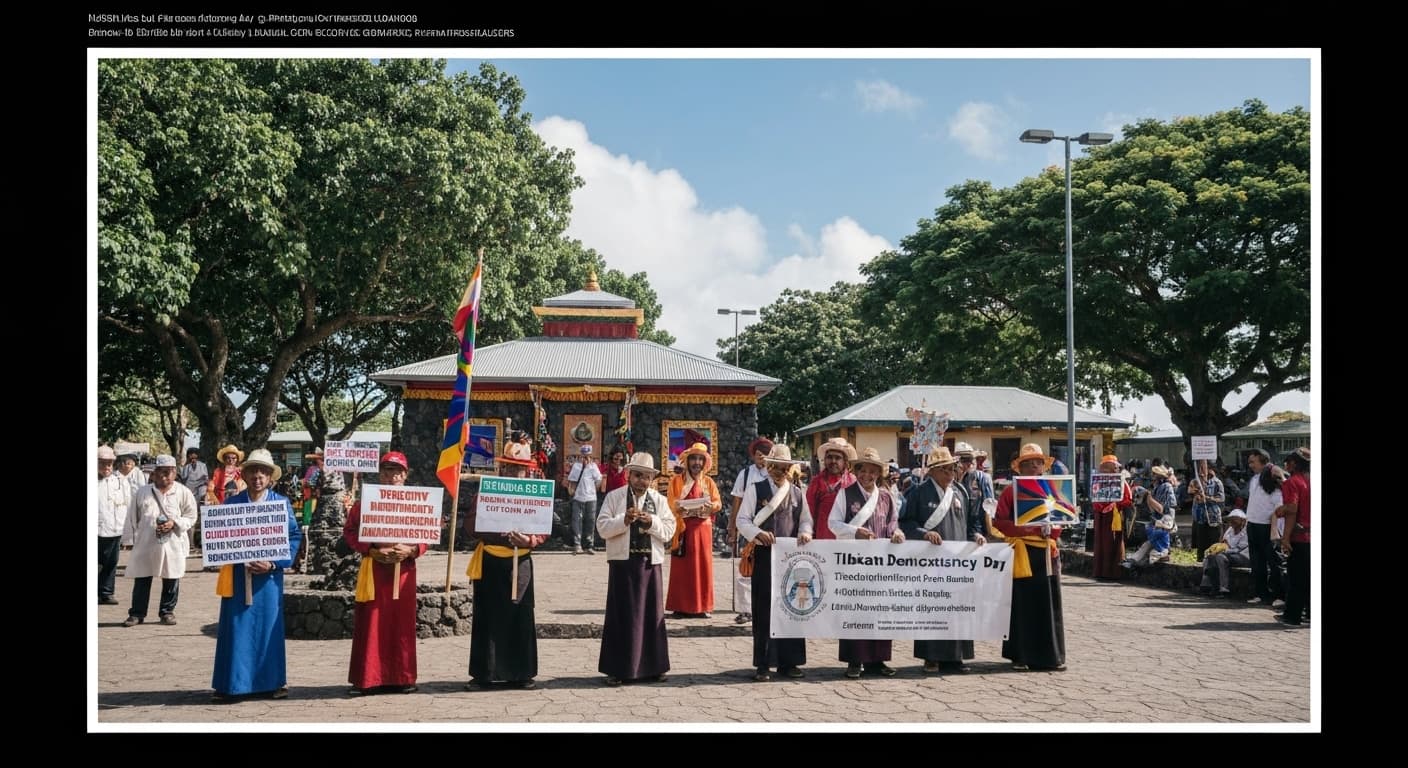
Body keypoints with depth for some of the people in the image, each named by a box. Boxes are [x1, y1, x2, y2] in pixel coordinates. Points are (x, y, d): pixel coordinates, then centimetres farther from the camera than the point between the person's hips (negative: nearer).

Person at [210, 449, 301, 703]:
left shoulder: (282, 503, 3)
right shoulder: (231, 503, 5)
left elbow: (295, 536, -1)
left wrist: (273, 563, -12)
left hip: (269, 575, 0)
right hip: (237, 576, 0)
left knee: (269, 626, 5)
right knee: (236, 627, 0)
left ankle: (273, 681, 15)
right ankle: (230, 684, 6)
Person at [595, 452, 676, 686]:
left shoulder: (660, 500, 10)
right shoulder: (614, 497, 4)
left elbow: (669, 531, 3)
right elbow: (603, 528, -5)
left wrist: (652, 522, -14)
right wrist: (624, 520, -19)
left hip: (650, 563, 2)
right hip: (623, 562, -2)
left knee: (651, 614, 6)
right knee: (621, 615, 0)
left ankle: (652, 666, 15)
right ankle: (617, 669, 6)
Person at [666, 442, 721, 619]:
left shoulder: (708, 481, 11)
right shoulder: (676, 481, 4)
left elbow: (718, 503, 4)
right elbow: (670, 505, 0)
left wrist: (709, 506, -17)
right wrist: (679, 508, -21)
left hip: (702, 528, 2)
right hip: (683, 528, -2)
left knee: (703, 566, 2)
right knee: (682, 567, -4)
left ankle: (702, 607, 6)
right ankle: (681, 607, -2)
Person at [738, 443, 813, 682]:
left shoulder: (797, 493, 11)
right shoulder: (755, 490, 2)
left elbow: (806, 520, 15)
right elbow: (743, 520, -2)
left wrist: (805, 532, -7)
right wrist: (758, 533, -21)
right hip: (764, 556, -3)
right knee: (763, 610, 0)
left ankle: (788, 662, 15)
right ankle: (763, 664, 7)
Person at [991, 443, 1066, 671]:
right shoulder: (1011, 492, 0)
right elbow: (999, 522, -6)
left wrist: (1051, 529, -9)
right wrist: (1032, 528, -14)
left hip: (1047, 553, 4)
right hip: (1021, 553, -4)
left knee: (1049, 605, 5)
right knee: (1022, 605, 0)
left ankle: (1051, 655, 12)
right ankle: (1021, 656, 8)